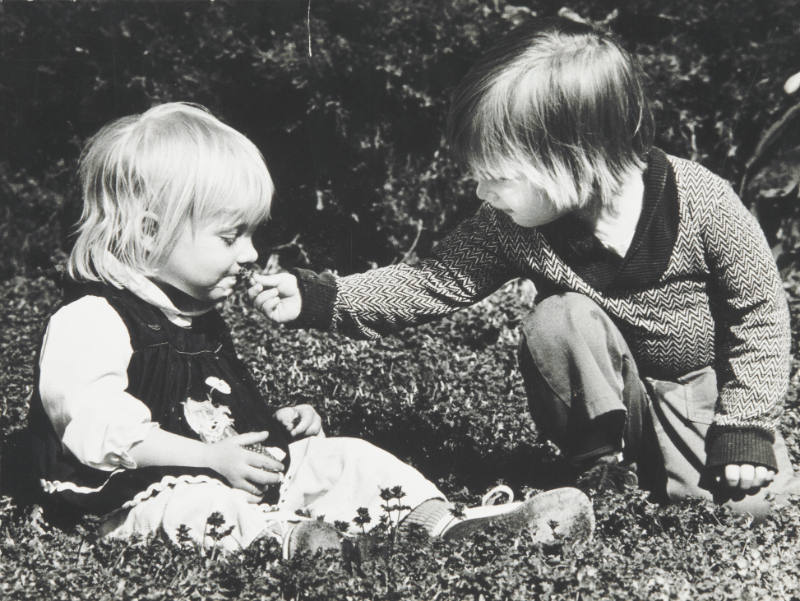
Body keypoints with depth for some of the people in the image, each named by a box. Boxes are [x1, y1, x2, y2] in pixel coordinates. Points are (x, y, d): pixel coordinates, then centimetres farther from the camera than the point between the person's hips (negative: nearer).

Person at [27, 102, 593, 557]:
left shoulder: (200, 317, 18)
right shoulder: (90, 322, -15)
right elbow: (103, 431, -25)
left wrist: (273, 421, 12)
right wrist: (212, 459, -26)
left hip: (240, 466, 8)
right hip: (150, 493, -8)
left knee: (350, 457, -5)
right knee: (207, 512, -40)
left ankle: (442, 522, -16)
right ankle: (293, 539, -59)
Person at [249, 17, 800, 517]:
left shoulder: (703, 202, -24)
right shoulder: (511, 229, -16)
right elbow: (430, 284, -13)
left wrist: (745, 427, -18)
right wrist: (318, 299, -24)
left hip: (709, 385, -1)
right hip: (611, 394, 2)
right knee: (557, 321, -28)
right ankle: (604, 465, -11)